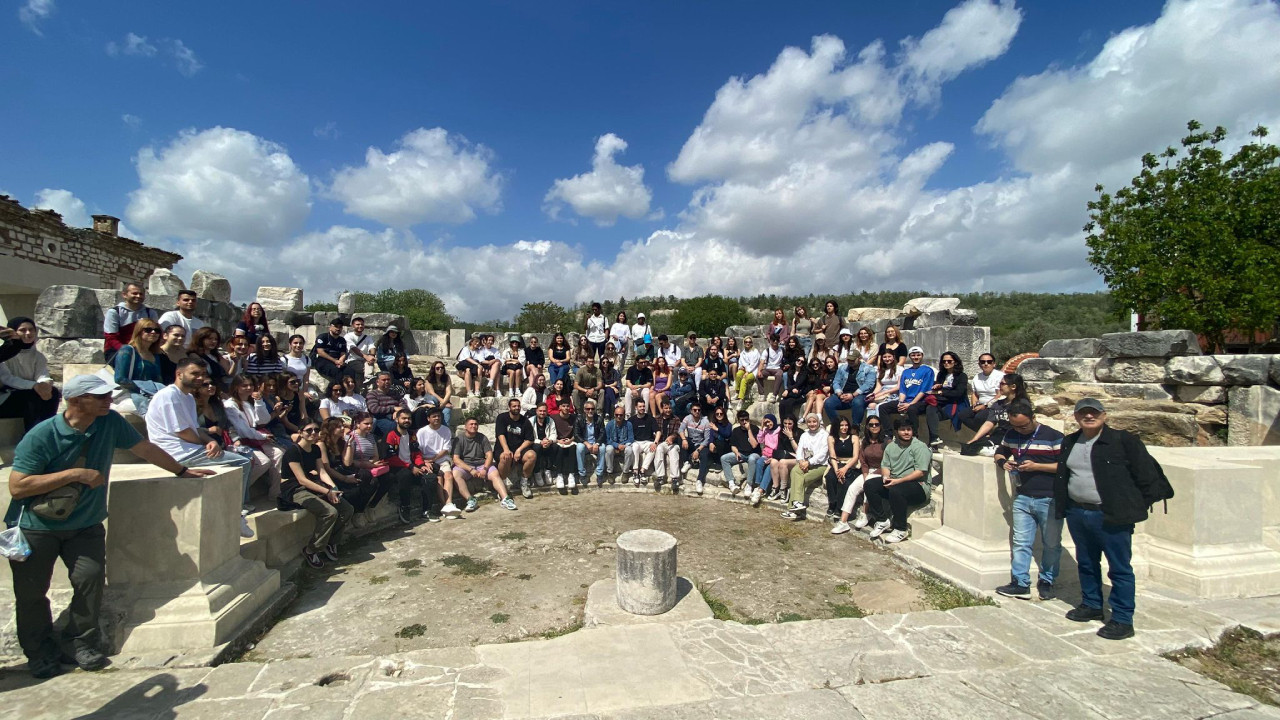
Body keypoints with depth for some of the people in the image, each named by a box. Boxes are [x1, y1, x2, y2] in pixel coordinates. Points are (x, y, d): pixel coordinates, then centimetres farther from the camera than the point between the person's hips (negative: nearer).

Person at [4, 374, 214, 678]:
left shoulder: (110, 422, -7)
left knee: (91, 578, -10)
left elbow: (145, 449, 6)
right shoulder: (41, 435, -18)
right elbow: (17, 487, -19)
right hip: (35, 526, -2)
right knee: (30, 591, 2)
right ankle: (40, 651, 25)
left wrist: (182, 471, 13)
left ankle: (84, 641, 11)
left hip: (85, 524, 3)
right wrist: (74, 473, -26)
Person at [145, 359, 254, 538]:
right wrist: (208, 443, -1)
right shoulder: (169, 395, -12)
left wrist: (212, 442, -5)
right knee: (242, 463, -16)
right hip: (179, 453, -11)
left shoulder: (188, 397, 20)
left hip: (190, 449, 11)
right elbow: (182, 432, -16)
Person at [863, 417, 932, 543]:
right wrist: (886, 476, -12)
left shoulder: (920, 447, -10)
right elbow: (885, 465, 12)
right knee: (869, 485, -10)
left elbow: (921, 472, -18)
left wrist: (898, 481, -24)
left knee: (895, 490, -36)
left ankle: (901, 530, -19)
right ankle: (883, 521, -3)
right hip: (894, 483, 7)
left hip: (919, 486, -7)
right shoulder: (891, 446, 12)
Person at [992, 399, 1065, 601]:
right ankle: (1020, 583, 5)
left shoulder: (1053, 436, -9)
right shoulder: (1011, 435, 7)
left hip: (1049, 499, -4)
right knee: (1020, 542, 2)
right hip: (1022, 498, 4)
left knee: (1051, 544, 10)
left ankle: (1046, 581, 24)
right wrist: (1002, 462, -1)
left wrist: (1036, 466, -19)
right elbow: (999, 452, 21)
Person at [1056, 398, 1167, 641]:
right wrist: (1061, 505, 14)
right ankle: (1091, 605, 33)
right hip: (1076, 513, 6)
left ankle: (1122, 620, 11)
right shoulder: (1069, 442, 10)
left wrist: (1139, 505, -5)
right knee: (1086, 564, 18)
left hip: (1110, 517, -6)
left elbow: (1146, 473, -6)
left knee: (1120, 568, 2)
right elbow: (1061, 475, 19)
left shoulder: (1123, 441, -7)